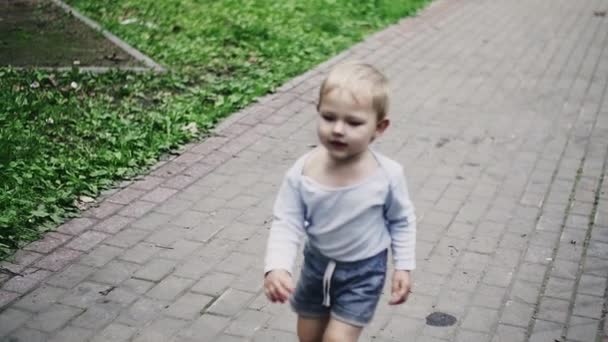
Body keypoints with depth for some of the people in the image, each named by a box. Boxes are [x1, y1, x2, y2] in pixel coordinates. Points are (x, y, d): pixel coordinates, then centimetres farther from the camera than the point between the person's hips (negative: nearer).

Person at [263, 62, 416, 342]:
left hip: (363, 270, -3)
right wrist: (277, 267, -30)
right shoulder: (303, 172, -23)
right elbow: (286, 223, -16)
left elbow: (402, 221, -7)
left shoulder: (388, 174, -24)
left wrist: (403, 266, -6)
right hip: (318, 262, 3)